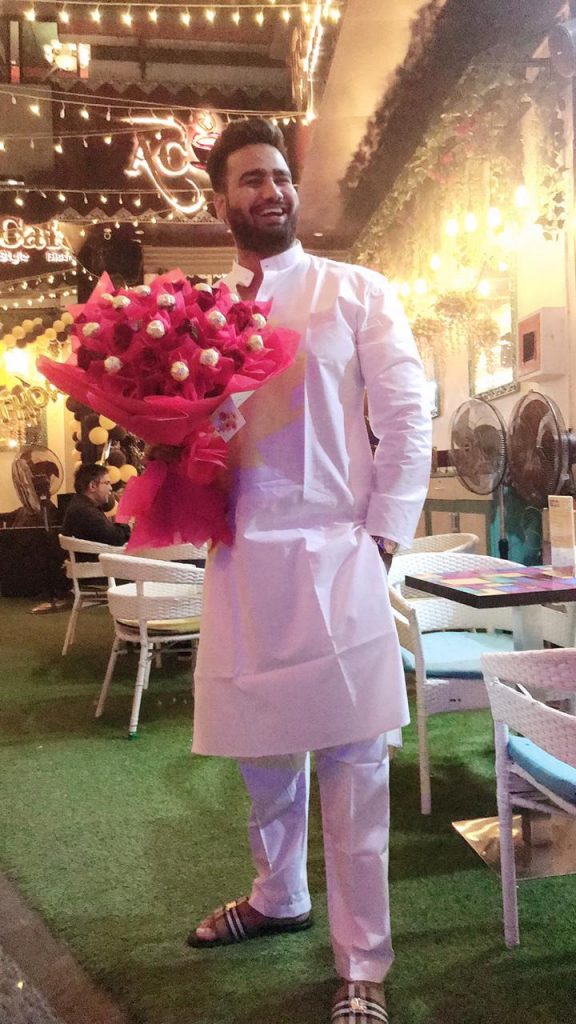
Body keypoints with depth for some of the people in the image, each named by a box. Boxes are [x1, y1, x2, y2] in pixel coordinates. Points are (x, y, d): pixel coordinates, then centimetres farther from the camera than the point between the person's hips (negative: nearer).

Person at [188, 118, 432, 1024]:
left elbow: (407, 418, -1)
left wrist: (382, 537, -8)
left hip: (332, 555, -3)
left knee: (351, 762, 1)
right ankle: (278, 896, 42)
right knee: (262, 747, 17)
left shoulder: (357, 293, 4)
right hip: (240, 558, 4)